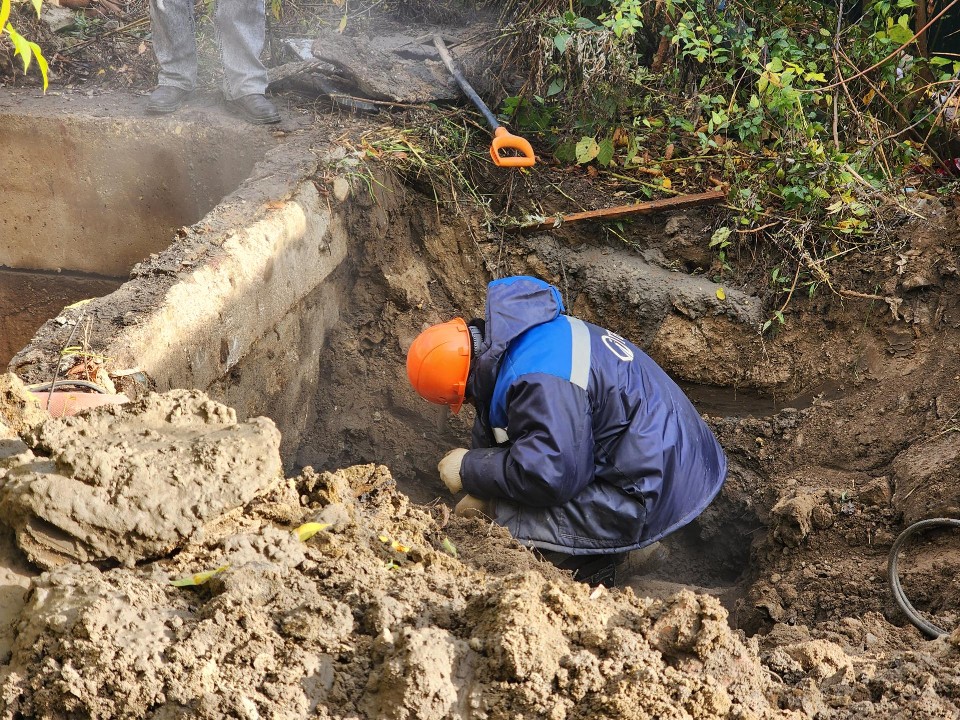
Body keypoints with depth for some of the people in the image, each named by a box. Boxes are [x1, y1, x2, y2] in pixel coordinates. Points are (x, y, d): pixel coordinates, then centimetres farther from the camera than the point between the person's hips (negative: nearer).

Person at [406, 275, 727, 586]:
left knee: (504, 517, -17)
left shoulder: (539, 382, -28)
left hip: (651, 496, -11)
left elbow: (547, 476, -32)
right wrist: (480, 494, 15)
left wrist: (469, 470, -18)